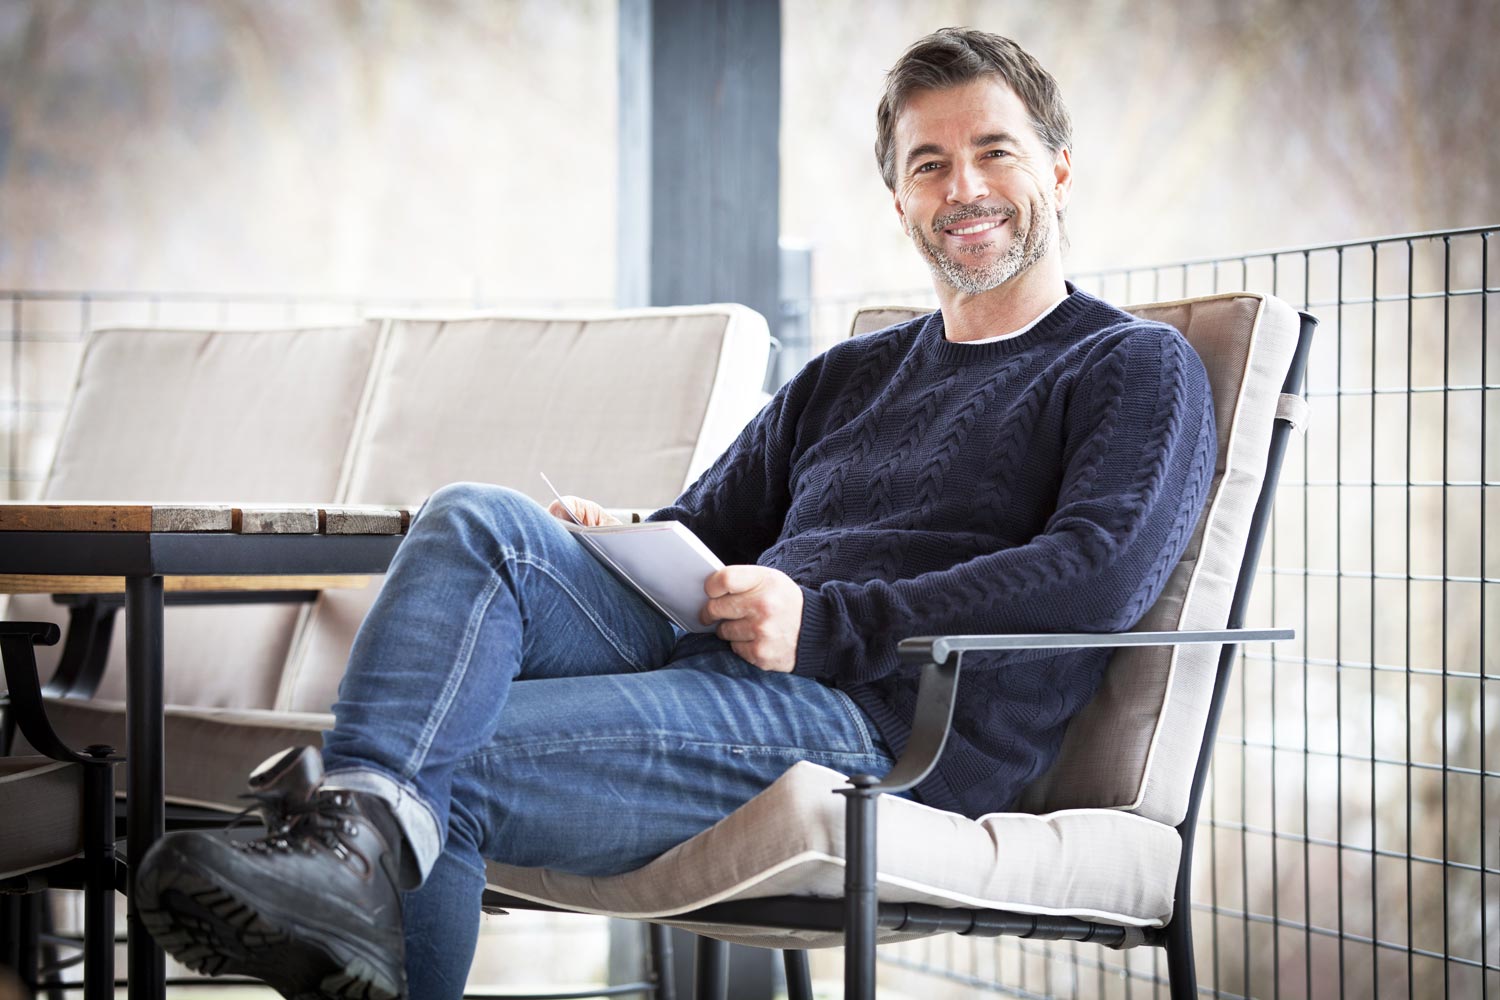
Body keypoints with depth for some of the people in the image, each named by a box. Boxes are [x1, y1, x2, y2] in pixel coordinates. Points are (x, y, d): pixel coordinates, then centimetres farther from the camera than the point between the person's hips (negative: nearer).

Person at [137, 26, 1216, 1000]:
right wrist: (610, 546, 2)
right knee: (479, 520, -21)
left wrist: (825, 623, -18)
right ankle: (359, 809, -40)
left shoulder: (1139, 370, 7)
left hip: (884, 724, -7)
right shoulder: (844, 378, 30)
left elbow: (1104, 574, -12)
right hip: (703, 657, 7)